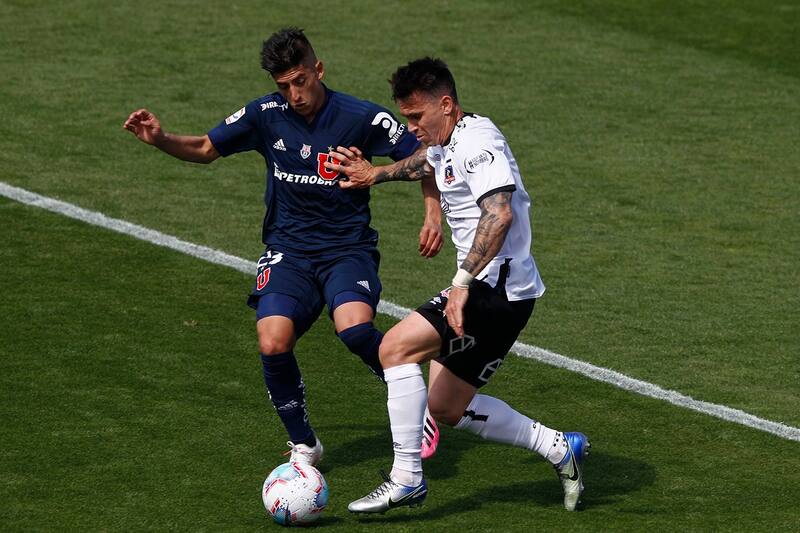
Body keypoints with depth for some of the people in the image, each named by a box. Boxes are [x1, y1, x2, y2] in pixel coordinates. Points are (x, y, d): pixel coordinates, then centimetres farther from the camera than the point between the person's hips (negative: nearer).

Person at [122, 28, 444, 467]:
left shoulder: (360, 118, -10)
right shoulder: (266, 115, -2)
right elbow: (205, 149, 10)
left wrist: (433, 215, -14)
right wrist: (159, 139, -7)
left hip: (348, 247, -3)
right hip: (288, 249, 3)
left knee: (355, 329, -32)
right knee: (273, 345, -20)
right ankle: (303, 444, 4)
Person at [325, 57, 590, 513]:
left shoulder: (476, 142, -16)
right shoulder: (448, 143, 15)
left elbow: (499, 214, -29)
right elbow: (427, 163, 42)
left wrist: (462, 282, -31)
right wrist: (374, 175, 45)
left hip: (498, 289, -11)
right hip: (496, 292, 11)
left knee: (396, 348, -16)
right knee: (447, 409, 14)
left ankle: (406, 478, -13)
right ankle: (561, 448, 21)